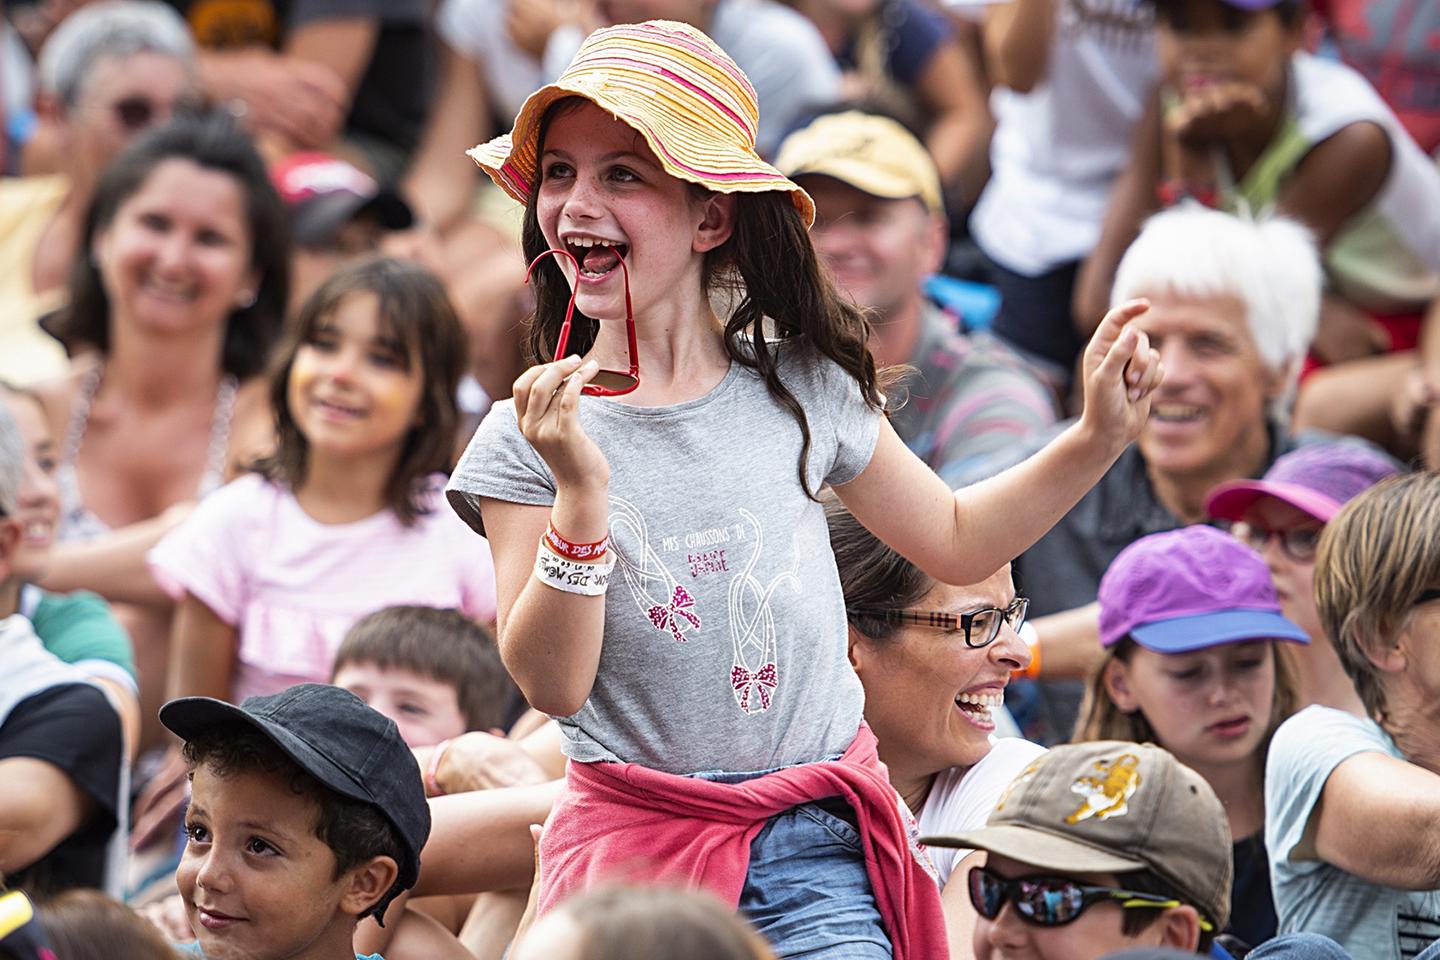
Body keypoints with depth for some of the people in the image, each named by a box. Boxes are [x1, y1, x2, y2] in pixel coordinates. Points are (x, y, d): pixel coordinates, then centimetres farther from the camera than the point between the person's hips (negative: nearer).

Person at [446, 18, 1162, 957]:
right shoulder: (527, 435, -3)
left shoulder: (800, 388, 3)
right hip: (634, 851, -1)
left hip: (815, 856, 1)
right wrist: (579, 492, -21)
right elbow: (552, 684, -9)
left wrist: (1099, 437, 6)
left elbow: (956, 540, 18)